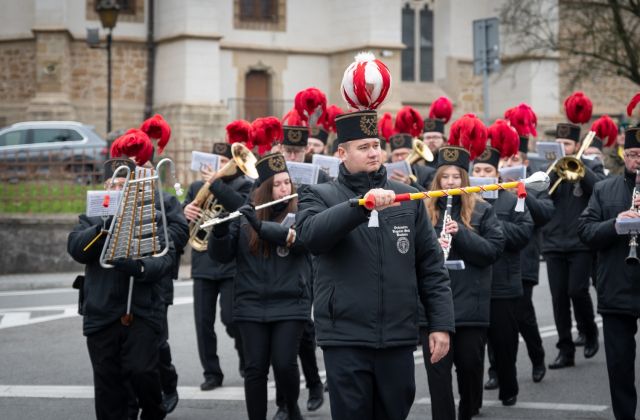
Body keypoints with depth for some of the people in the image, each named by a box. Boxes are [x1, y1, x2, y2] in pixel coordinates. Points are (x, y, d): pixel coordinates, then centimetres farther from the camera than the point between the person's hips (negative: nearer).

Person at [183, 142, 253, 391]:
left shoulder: (243, 186, 3)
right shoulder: (197, 187, 15)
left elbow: (242, 205, -17)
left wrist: (216, 184, -23)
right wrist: (185, 212, -13)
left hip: (231, 264, -4)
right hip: (203, 265, 4)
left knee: (231, 318, -8)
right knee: (203, 322, 2)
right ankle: (211, 373, 13)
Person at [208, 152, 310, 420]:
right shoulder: (245, 216, 6)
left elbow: (302, 237, -18)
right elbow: (221, 255, 3)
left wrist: (261, 226, -28)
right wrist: (220, 231, -18)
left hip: (289, 305, -1)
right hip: (251, 305, 2)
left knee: (284, 364, -7)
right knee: (255, 368, 1)